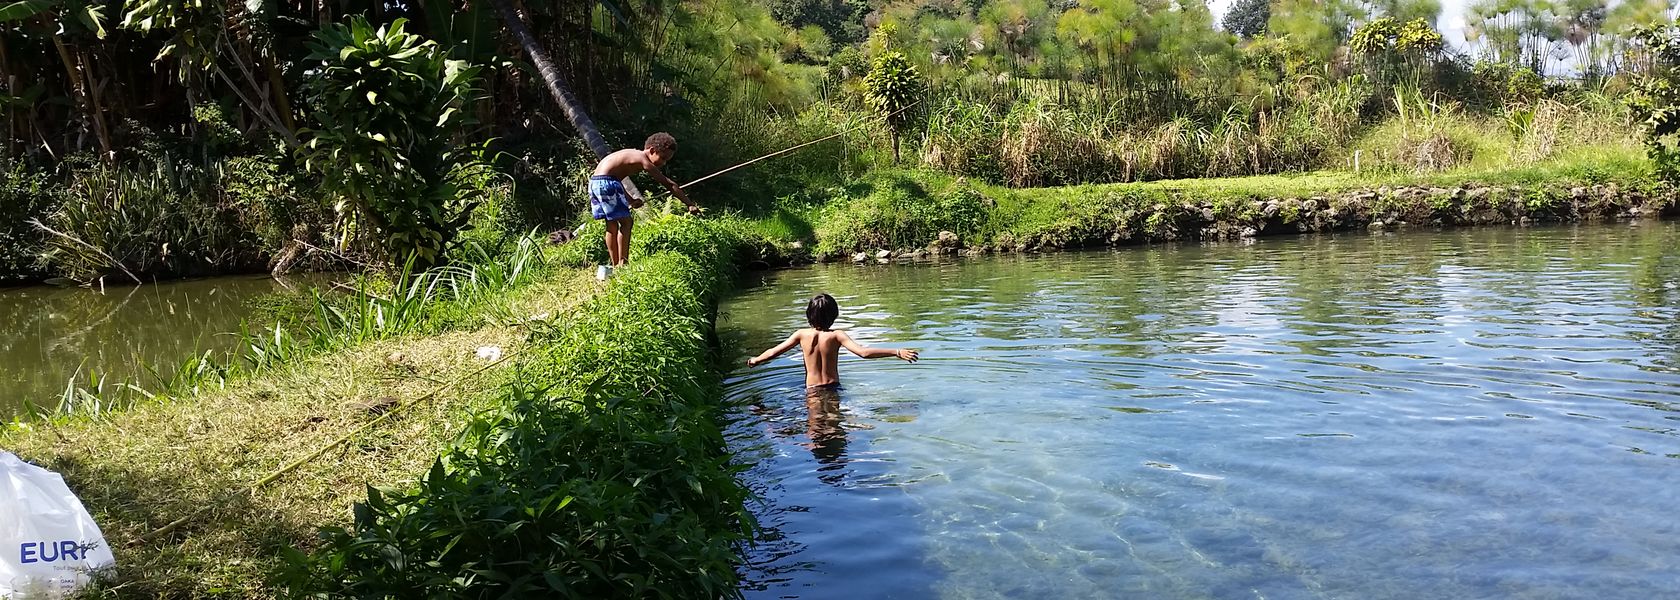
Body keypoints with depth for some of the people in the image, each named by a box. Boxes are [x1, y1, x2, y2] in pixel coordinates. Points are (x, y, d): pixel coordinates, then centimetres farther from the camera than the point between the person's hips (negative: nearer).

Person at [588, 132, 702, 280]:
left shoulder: (633, 155, 19)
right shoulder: (643, 161, -7)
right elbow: (669, 184, -9)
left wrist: (630, 200, 22)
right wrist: (691, 205, -9)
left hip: (594, 182, 10)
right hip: (606, 183, -10)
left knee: (612, 224, 16)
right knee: (626, 221, -3)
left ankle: (615, 266, 21)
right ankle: (622, 264, -1)